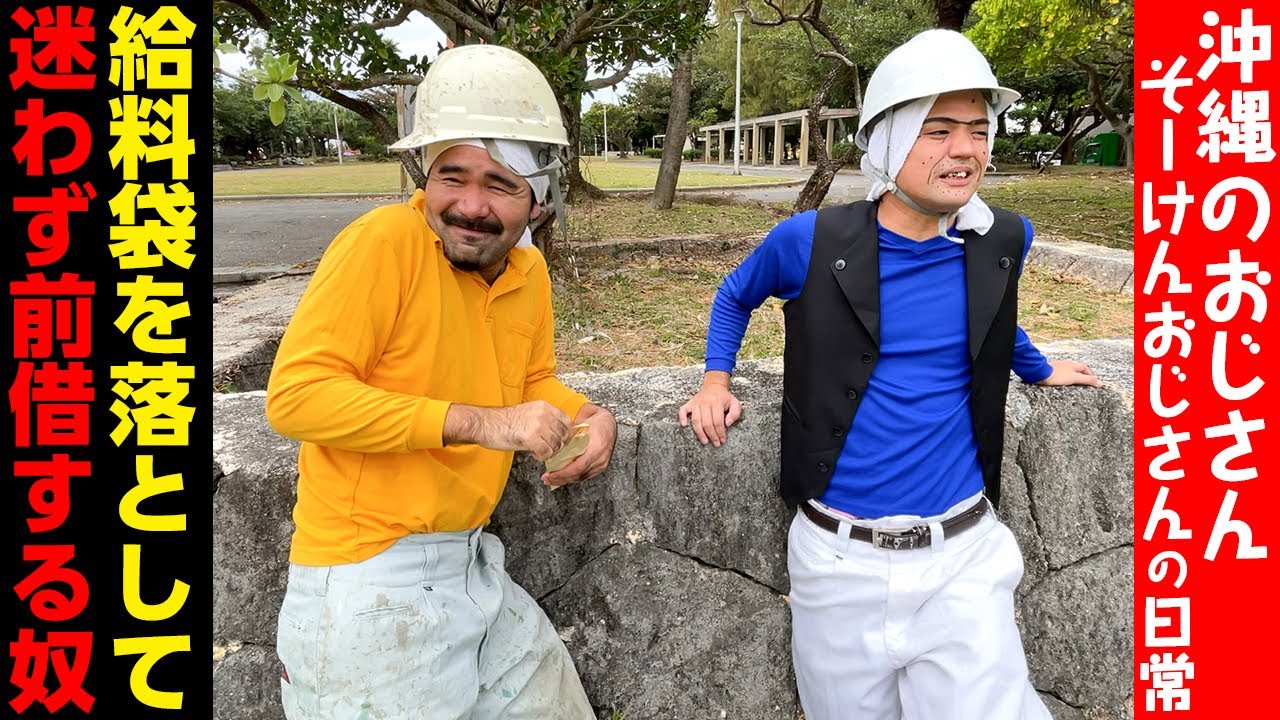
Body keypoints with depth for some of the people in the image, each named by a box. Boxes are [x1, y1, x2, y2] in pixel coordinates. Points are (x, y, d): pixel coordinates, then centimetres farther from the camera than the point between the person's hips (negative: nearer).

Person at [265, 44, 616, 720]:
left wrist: (590, 416, -6)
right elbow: (294, 394, -23)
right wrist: (475, 423, -27)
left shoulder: (528, 270, 3)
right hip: (369, 585, -7)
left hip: (475, 572, 7)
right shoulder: (386, 240, -18)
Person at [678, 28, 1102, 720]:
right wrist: (715, 383, 2)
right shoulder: (809, 242, -9)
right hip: (839, 558, -1)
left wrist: (1037, 368, 34)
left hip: (963, 556, 1)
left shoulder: (1003, 242, -1)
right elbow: (734, 296, 12)